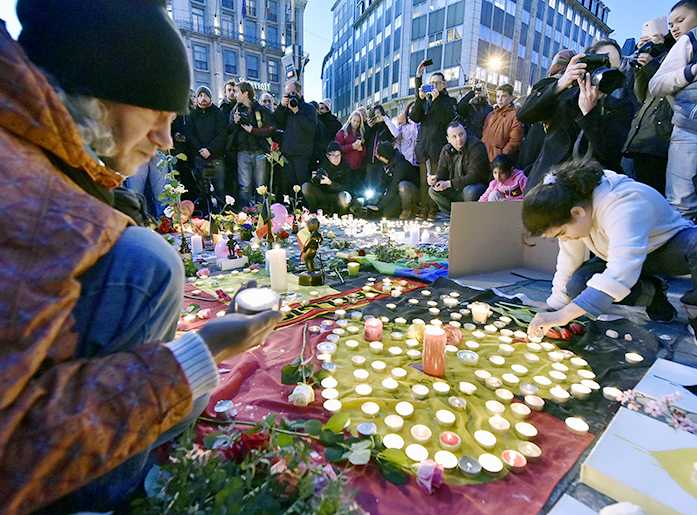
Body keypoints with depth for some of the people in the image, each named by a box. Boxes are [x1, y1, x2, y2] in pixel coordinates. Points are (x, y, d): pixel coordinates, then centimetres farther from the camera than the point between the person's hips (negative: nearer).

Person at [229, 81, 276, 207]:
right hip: (243, 152, 2)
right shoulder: (235, 111, 13)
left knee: (261, 186, 2)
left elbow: (271, 129, -5)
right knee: (245, 186, -1)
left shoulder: (261, 110, 3)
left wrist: (253, 130, -11)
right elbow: (229, 132, 12)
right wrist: (235, 123, -6)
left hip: (260, 151, -2)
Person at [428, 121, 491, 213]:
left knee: (469, 191, -38)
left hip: (479, 185, -6)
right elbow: (442, 171, 5)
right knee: (433, 190, -8)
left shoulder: (476, 146, -18)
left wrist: (449, 183, -30)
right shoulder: (446, 150, 2)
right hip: (456, 189, 6)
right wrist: (435, 178, -21)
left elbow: (474, 176, -26)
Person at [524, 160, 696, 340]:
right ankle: (651, 294, 5)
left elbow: (620, 272, -51)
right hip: (621, 255, 6)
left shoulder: (624, 205, -40)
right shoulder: (568, 213, -18)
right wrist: (555, 311, -13)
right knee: (578, 287, -22)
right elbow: (569, 261, -10)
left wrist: (564, 315, -57)